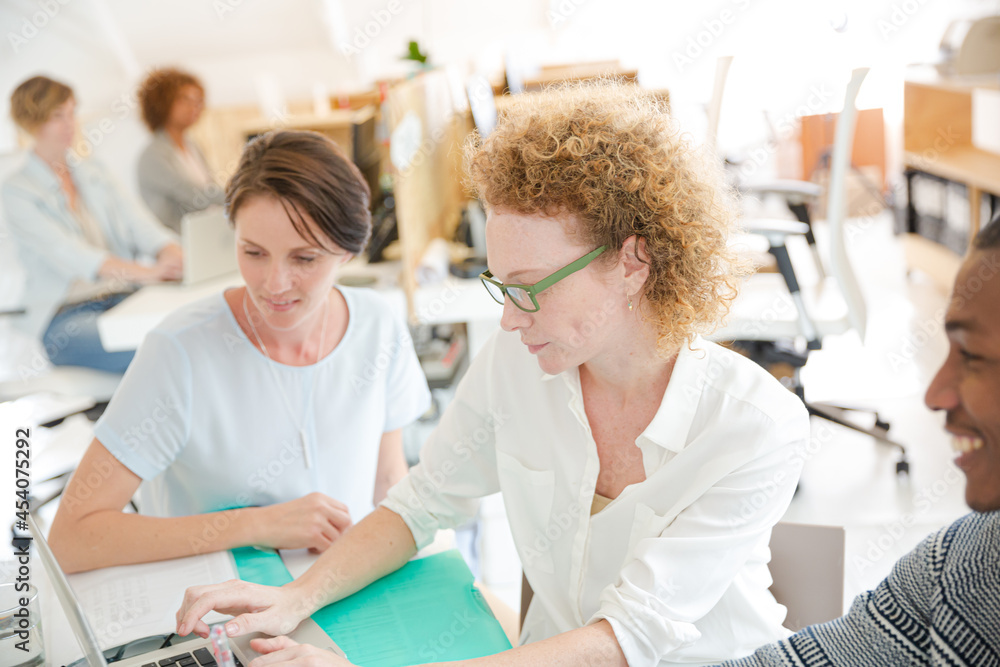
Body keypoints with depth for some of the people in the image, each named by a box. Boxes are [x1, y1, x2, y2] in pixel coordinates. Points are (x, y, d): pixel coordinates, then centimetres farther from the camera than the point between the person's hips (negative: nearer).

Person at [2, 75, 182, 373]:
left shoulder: (93, 173, 17)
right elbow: (66, 252, -18)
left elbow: (135, 220, 4)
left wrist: (171, 254, -22)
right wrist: (146, 272, -34)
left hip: (121, 298, 5)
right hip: (65, 314, -5)